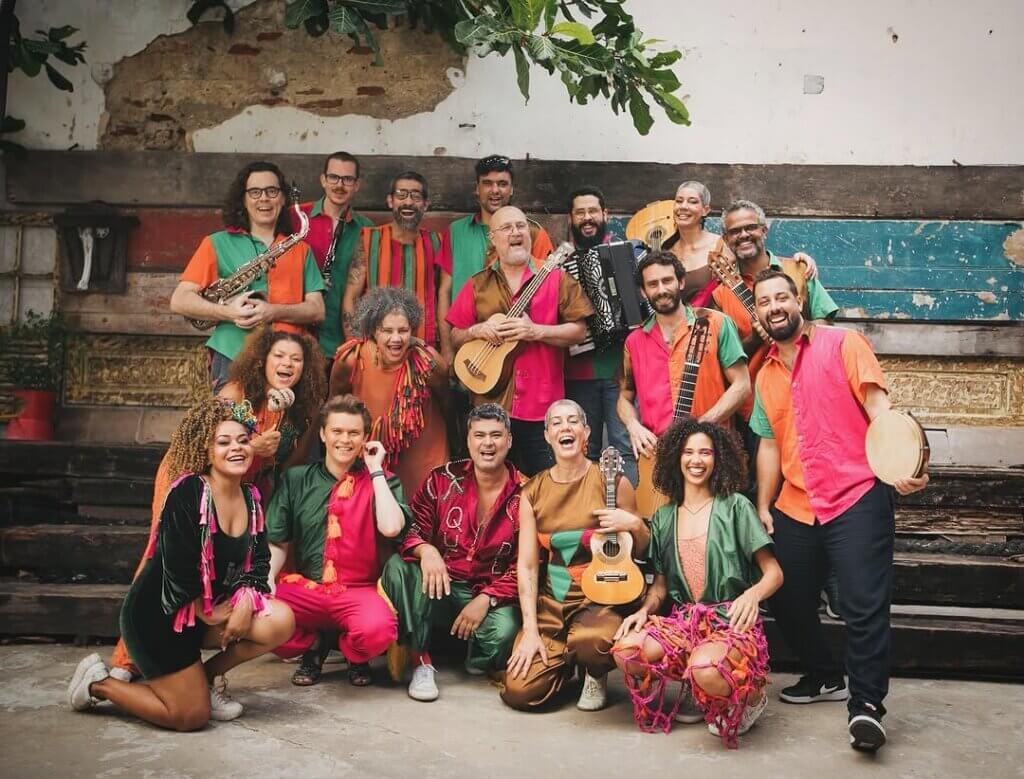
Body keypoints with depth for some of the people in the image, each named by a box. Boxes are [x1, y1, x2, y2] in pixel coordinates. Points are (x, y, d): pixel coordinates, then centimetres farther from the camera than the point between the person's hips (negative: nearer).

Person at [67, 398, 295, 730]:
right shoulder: (188, 494, -21)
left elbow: (259, 563, 1)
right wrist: (210, 614, -13)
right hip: (158, 614, -7)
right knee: (192, 716, -7)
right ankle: (98, 682, 15)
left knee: (281, 621, -16)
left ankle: (208, 676, 8)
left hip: (215, 608, 7)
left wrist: (246, 602, -17)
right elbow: (179, 570, -24)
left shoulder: (251, 498, 1)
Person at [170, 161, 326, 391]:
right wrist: (228, 312, -15)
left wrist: (274, 311, -11)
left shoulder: (300, 249, 16)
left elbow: (317, 311, 7)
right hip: (233, 360, -2)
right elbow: (179, 301, 2)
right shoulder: (218, 243, 9)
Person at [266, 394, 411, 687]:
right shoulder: (295, 479, 8)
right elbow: (278, 542, 7)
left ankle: (354, 655, 6)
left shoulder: (382, 481, 3)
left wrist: (375, 470, -10)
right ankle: (313, 647, 6)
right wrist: (267, 577, -13)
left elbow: (390, 528, -18)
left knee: (377, 629, -35)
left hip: (360, 591, -2)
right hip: (304, 587, 2)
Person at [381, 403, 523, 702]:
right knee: (397, 567, -28)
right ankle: (420, 662, -16)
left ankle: (478, 661, 6)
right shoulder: (442, 479, 0)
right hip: (440, 587, 2)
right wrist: (426, 550, -27)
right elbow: (411, 529, -3)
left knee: (505, 632, -33)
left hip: (492, 595, -1)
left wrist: (485, 599, -17)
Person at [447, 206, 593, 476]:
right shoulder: (478, 285, 9)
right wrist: (477, 331, -9)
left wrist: (535, 331, -14)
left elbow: (579, 330, -1)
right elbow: (455, 338, 11)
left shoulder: (556, 279, 3)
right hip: (491, 405, 2)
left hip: (542, 409, -2)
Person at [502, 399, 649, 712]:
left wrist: (634, 524, -17)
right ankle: (565, 660, 21)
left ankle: (596, 674, 2)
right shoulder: (533, 492, 3)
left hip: (602, 596, -2)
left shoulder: (612, 482, -4)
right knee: (519, 691, -13)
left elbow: (642, 550, 6)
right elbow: (527, 565, 0)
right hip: (551, 601, 3)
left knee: (588, 641, -37)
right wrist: (530, 631, -8)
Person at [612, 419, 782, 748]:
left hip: (731, 621, -4)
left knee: (706, 668, -38)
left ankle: (752, 696, 1)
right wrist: (645, 610, -4)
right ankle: (698, 693, 6)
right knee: (626, 650, -24)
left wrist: (753, 594, -25)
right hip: (683, 620, 5)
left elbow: (774, 572, -3)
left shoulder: (735, 506, 1)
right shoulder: (664, 517, 14)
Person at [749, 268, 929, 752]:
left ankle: (865, 705, 2)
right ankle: (826, 679, 33)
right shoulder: (766, 376, 14)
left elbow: (879, 406, -12)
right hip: (795, 508, 6)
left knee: (864, 607, -11)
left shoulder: (842, 344, -2)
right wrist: (763, 505, 12)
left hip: (857, 498, -6)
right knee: (786, 602, 12)